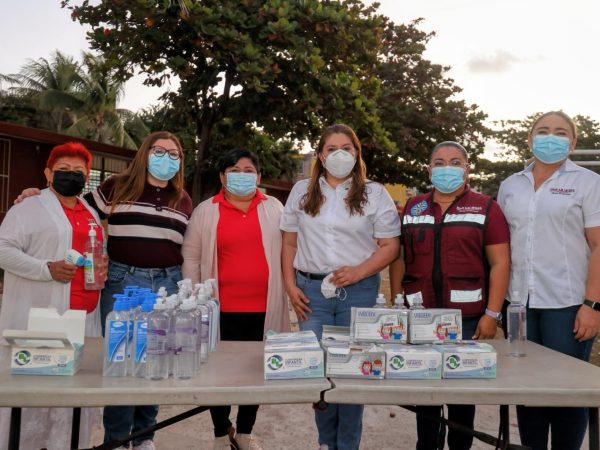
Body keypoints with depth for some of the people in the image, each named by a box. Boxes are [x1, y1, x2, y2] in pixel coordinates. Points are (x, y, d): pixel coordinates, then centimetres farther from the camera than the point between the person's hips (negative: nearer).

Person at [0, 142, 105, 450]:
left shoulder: (92, 214, 20)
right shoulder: (29, 208, -1)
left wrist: (103, 269, 9)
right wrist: (46, 269, -20)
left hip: (85, 317, 6)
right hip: (39, 318, -6)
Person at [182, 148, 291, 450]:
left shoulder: (274, 209, 7)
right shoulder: (206, 211, 2)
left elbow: (286, 253, 10)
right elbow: (190, 257, 4)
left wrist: (289, 292, 7)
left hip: (263, 308, 2)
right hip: (221, 309, -1)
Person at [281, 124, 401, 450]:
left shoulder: (375, 194, 4)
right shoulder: (302, 191, 10)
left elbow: (389, 246, 0)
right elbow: (289, 243, 10)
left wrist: (358, 271, -15)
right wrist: (290, 286, 1)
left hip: (359, 290, -1)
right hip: (311, 289, 2)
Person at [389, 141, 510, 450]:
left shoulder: (485, 208, 0)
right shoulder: (412, 208, 10)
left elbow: (500, 263, -4)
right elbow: (398, 258, 10)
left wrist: (492, 313, -11)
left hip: (468, 319, -2)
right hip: (418, 317, 3)